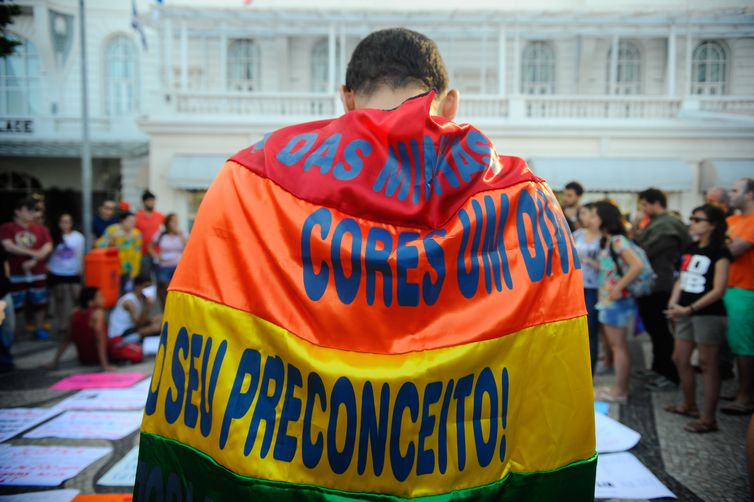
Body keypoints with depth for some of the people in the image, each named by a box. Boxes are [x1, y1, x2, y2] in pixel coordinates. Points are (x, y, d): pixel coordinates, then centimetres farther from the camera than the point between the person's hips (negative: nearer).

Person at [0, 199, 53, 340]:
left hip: (38, 273, 3)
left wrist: (34, 261, -17)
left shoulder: (41, 229, 6)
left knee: (39, 302, 7)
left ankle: (39, 328, 19)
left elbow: (48, 247, -3)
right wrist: (33, 253, -16)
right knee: (13, 304, 0)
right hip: (16, 274, -3)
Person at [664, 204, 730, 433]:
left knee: (707, 364, -1)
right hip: (686, 313, 7)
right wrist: (673, 303, -4)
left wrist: (689, 309, -20)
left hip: (708, 314, -7)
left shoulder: (720, 253, -10)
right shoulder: (690, 249, 10)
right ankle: (689, 405, 31)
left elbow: (718, 290, -16)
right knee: (680, 359, 13)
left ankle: (708, 418, 8)